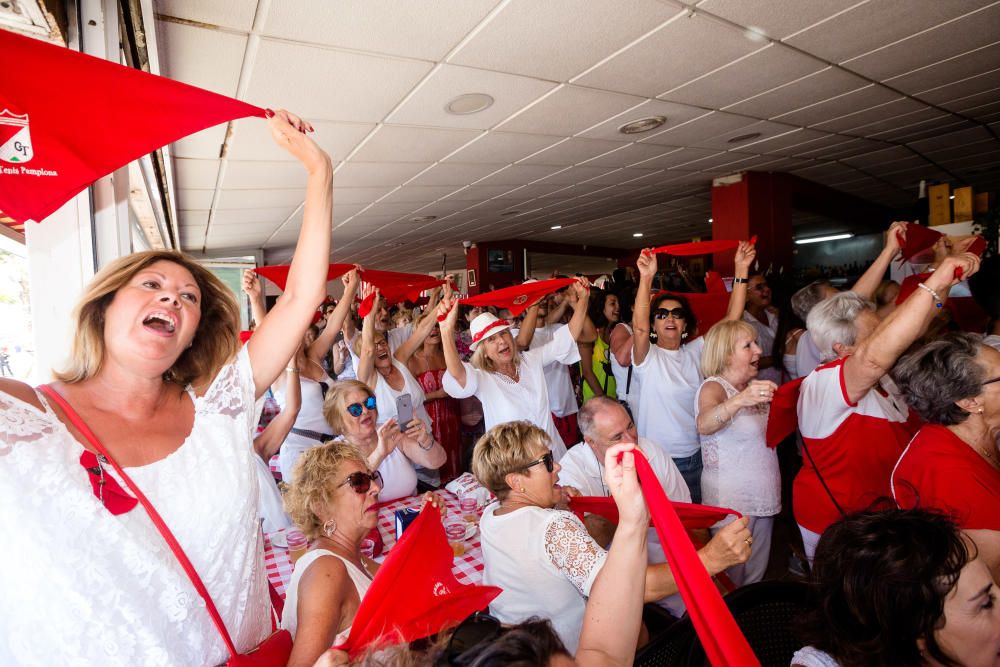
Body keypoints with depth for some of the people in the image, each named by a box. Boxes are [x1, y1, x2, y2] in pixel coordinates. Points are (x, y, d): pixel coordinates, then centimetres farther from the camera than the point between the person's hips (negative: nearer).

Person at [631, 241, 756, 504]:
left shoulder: (696, 351, 4)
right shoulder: (648, 357, -8)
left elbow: (732, 319, -3)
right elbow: (639, 327, -28)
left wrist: (742, 270, -10)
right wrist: (646, 278, -39)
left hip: (695, 456, 4)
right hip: (656, 459, -4)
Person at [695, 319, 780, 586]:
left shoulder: (754, 386, 7)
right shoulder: (713, 387, -16)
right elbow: (704, 424, -39)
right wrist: (740, 400, -56)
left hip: (763, 497, 7)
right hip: (730, 500, -7)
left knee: (755, 574, 19)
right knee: (729, 577, 4)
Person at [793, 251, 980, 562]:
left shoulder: (877, 373, -1)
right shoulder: (822, 384, -30)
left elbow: (906, 329, 5)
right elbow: (875, 356, -48)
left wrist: (945, 282, -10)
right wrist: (933, 284, -46)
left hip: (881, 511, 9)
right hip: (835, 524, -8)